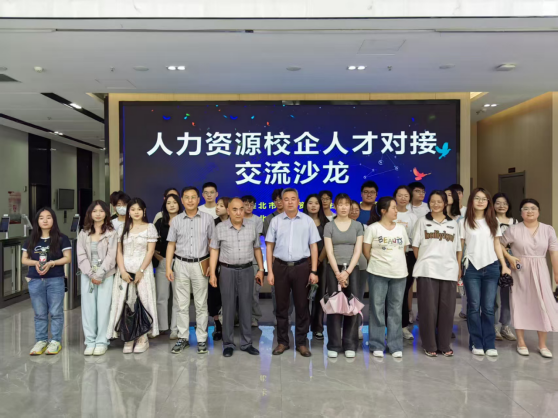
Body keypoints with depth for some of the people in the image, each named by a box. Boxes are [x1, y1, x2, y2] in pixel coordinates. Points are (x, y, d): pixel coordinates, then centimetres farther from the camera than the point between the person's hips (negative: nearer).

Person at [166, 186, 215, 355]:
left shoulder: (207, 219, 0)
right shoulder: (176, 221, 4)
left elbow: (212, 244, 2)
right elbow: (171, 245, 6)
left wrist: (211, 265, -5)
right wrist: (168, 267, -1)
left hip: (200, 265, -1)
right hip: (181, 265, 2)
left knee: (201, 304, 5)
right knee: (182, 304, 8)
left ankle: (202, 339, 14)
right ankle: (183, 338, 19)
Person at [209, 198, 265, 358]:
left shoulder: (252, 226, 2)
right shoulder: (220, 228, -3)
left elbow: (257, 249, 9)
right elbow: (214, 251, 1)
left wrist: (261, 269, 5)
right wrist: (212, 273, -3)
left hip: (247, 270, 2)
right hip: (227, 271, -1)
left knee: (246, 307, 7)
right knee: (228, 307, 5)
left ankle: (246, 343, 18)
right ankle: (228, 344, 16)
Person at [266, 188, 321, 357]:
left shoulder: (308, 221, 2)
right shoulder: (275, 221, 4)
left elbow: (313, 247, 3)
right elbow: (270, 247, 5)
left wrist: (314, 271, -3)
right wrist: (270, 271, 0)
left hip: (301, 267, -1)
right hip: (280, 267, 1)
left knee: (302, 306, 6)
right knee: (281, 306, 9)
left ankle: (301, 343, 19)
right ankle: (282, 342, 22)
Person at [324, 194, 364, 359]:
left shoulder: (357, 226, 7)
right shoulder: (329, 226, 4)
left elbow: (358, 251, -1)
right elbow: (329, 252, -3)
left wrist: (347, 272, -11)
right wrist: (338, 273, -12)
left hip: (352, 268, 1)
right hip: (334, 269, -1)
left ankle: (350, 345, 9)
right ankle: (334, 345, 8)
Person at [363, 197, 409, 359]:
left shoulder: (401, 228, 10)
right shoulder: (373, 228, -3)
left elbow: (404, 249, 14)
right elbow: (366, 251, -1)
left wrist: (396, 263, 5)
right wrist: (377, 263, 4)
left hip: (399, 273, 4)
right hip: (378, 274, -3)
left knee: (396, 310, 8)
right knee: (377, 309, 2)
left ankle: (395, 346, 17)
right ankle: (377, 346, 13)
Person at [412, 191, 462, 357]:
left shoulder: (453, 223, 14)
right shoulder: (423, 221, 9)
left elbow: (458, 248, 14)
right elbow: (415, 245, 8)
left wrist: (458, 267, 5)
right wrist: (423, 262, 3)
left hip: (449, 271, 2)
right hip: (427, 271, -2)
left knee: (447, 309, 3)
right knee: (428, 308, -1)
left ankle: (444, 345, 16)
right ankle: (429, 346, 9)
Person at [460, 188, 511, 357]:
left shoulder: (493, 222, 11)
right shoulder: (464, 222, 4)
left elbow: (497, 245, 11)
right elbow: (460, 246, 2)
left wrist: (504, 266, 4)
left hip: (491, 267, 2)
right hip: (471, 267, -2)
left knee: (488, 307, 2)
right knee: (474, 307, 1)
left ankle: (489, 344, 11)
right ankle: (476, 343, 10)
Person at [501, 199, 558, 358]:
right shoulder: (513, 230, -5)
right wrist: (509, 258, -7)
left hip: (540, 272, 2)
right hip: (520, 272, -1)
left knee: (543, 306, 1)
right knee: (521, 305, 5)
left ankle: (542, 345, 16)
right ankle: (521, 343, 17)